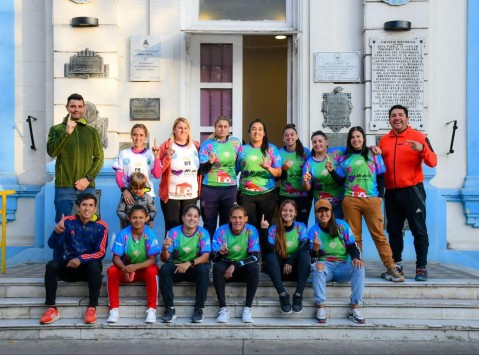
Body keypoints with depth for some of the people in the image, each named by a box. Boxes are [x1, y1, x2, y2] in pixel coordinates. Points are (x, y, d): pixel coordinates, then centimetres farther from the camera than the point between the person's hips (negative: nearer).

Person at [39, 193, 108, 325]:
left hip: (88, 266, -1)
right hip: (67, 265, 2)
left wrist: (81, 259, -24)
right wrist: (57, 232, -31)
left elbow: (100, 253, -8)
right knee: (51, 266, -26)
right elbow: (53, 245, -9)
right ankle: (52, 309, -26)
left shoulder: (101, 226, -4)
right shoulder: (67, 221, -2)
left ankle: (92, 308, -29)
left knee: (94, 266, -34)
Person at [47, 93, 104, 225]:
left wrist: (88, 178, -6)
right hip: (64, 187, -2)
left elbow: (99, 158, 9)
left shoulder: (92, 131, 11)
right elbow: (52, 152, -10)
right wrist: (67, 132, -20)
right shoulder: (56, 129, 6)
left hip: (87, 187, 2)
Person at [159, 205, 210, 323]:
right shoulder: (174, 232, -7)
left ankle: (199, 309, -21)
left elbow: (206, 257, -17)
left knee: (203, 269, -32)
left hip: (194, 268, -1)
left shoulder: (203, 233, -8)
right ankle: (170, 308, -22)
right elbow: (164, 259, -8)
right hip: (176, 267, 1)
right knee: (164, 269, -29)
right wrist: (165, 249, -31)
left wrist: (190, 263, -33)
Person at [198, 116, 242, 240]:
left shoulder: (235, 142, 5)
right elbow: (201, 169, -8)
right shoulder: (207, 144, -2)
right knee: (209, 224, 5)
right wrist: (210, 162, -26)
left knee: (227, 224, 9)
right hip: (210, 189, -2)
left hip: (230, 189, 2)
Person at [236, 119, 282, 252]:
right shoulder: (242, 149, 7)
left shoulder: (272, 149, 5)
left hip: (267, 194, 0)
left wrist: (268, 168, -18)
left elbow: (278, 172, 1)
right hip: (246, 194, 0)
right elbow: (235, 170, 9)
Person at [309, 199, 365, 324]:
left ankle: (355, 309, -23)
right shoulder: (313, 231, 1)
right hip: (325, 266, -1)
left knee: (359, 267, -28)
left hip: (343, 266, 1)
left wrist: (356, 258, -19)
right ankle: (320, 308, -31)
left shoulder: (342, 225, 2)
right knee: (317, 267, -35)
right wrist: (315, 249, -27)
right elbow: (312, 258, -3)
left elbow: (352, 246, 4)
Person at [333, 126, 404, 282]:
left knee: (379, 234, -5)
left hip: (372, 200, -1)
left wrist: (380, 196, 0)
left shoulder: (374, 156, 11)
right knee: (354, 236, 2)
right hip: (350, 201, 1)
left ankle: (391, 268, -5)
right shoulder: (345, 159, 13)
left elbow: (381, 177, 10)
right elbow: (340, 181, 12)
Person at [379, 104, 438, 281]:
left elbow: (433, 162, -6)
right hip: (391, 192, 4)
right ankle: (396, 265, 18)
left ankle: (421, 267, 5)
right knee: (394, 230, 9)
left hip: (412, 190, -4)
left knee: (418, 229, -2)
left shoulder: (419, 137, 1)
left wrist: (422, 149, -24)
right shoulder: (384, 140, 13)